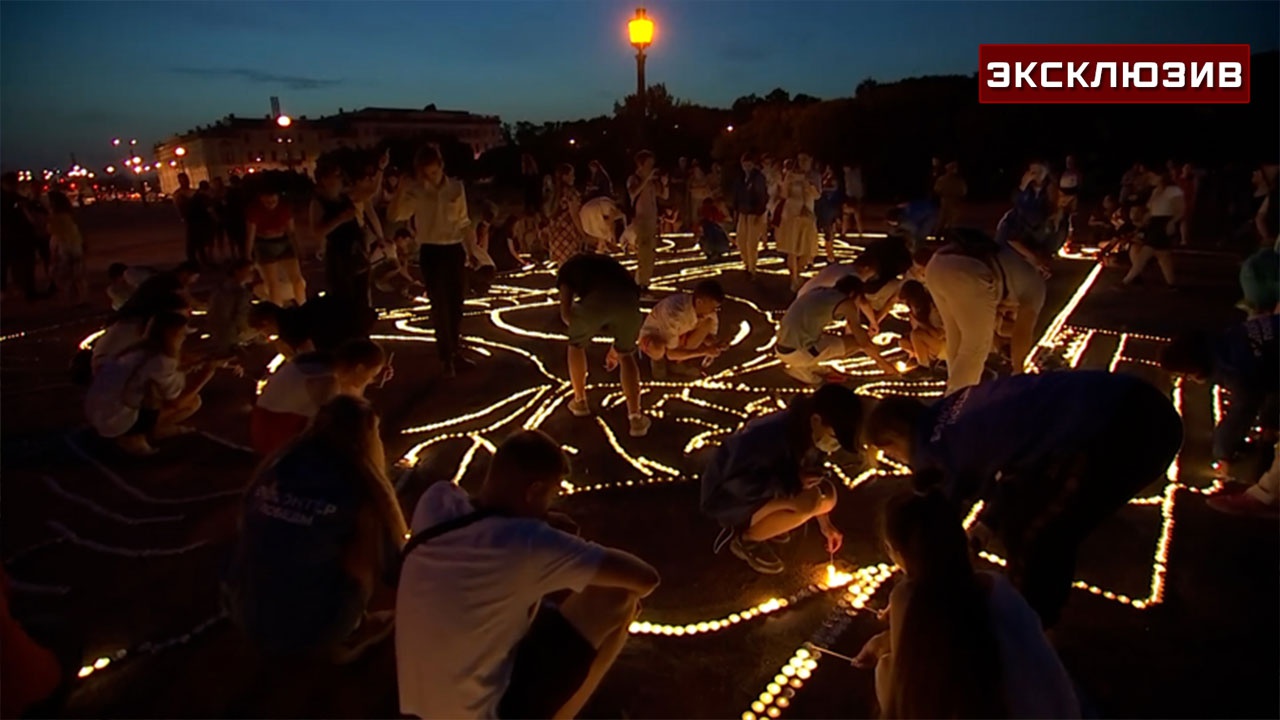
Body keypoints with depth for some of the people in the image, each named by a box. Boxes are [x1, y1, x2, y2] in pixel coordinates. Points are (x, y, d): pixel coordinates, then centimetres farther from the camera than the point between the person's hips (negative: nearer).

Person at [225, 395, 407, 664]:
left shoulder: (274, 467, 0)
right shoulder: (363, 489, -14)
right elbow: (395, 571, -4)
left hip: (243, 615, 5)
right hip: (304, 634, -5)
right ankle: (343, 641, 16)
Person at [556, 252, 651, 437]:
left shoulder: (569, 267, 33)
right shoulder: (610, 263, 44)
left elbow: (565, 313, 19)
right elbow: (619, 304, 48)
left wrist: (580, 331, 41)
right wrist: (615, 349, 60)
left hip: (595, 300, -3)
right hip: (629, 300, 3)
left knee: (577, 345, 30)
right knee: (626, 355, 26)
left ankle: (579, 401, 42)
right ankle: (636, 418, 16)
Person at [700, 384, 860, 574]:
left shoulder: (808, 434, -9)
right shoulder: (773, 436, -35)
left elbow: (813, 475, 7)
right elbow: (736, 483, -36)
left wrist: (825, 524, 5)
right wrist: (792, 483, -33)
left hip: (763, 493, 8)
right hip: (727, 498, -8)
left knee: (826, 495, -3)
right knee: (806, 502, -27)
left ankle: (759, 523, 9)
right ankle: (745, 540, -6)